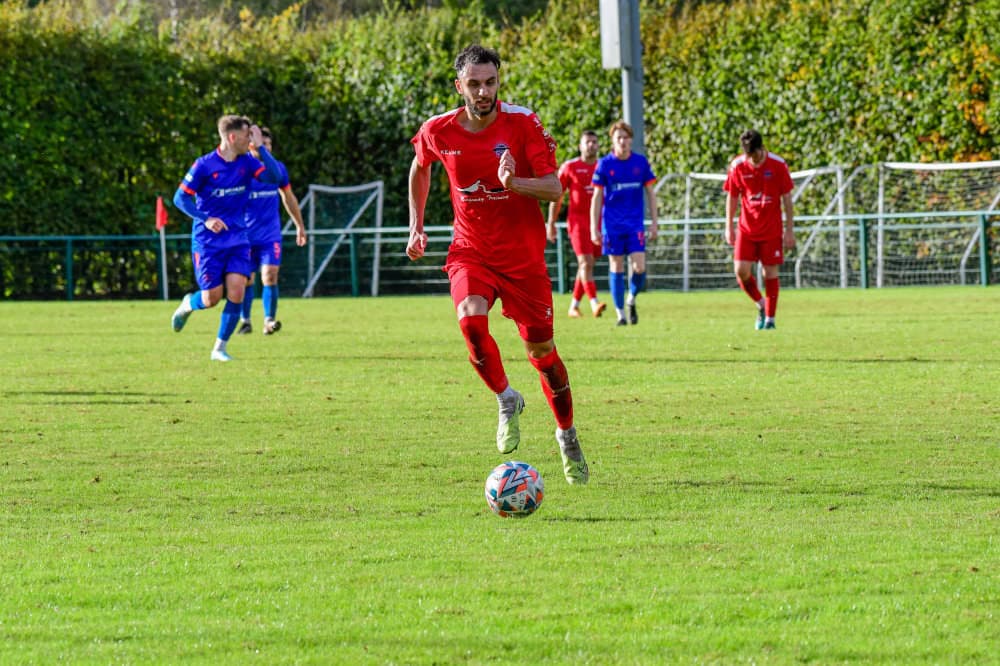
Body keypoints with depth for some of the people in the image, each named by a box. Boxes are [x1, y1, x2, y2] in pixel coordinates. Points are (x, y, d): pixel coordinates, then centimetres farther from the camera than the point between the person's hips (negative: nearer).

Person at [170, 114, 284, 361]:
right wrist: (205, 219, -21)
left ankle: (220, 348, 2)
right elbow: (180, 198, -9)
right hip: (208, 241, -3)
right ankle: (188, 305, 32)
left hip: (237, 239, 4)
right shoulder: (204, 165, -11)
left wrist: (260, 147, -17)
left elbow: (274, 177, -13)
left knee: (236, 291, -12)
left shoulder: (247, 162, 1)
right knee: (212, 298, -6)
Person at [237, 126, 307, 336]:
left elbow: (288, 197, 17)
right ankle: (245, 321, 20)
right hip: (246, 234, -1)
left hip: (271, 234, 1)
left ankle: (269, 320, -13)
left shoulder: (278, 168, 4)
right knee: (246, 279, 6)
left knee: (270, 276, -12)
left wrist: (299, 225, 22)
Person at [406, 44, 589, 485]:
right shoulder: (438, 131, -6)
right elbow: (420, 168, 17)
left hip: (523, 254, -1)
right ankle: (506, 400, -3)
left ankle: (567, 436, 27)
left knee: (541, 350, 5)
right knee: (470, 317, -28)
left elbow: (554, 188, -17)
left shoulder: (523, 124, -13)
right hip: (471, 250, 1)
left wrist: (515, 182, -36)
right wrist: (416, 226, 16)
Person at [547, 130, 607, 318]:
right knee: (586, 262, -15)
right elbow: (556, 197, 5)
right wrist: (551, 223, 3)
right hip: (578, 220, -4)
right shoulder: (569, 167, 1)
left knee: (586, 264, 7)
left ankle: (574, 305, 17)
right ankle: (594, 303, -24)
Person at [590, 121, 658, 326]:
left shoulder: (641, 162, 2)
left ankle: (631, 300, 19)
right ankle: (620, 313, 11)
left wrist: (654, 222, 5)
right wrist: (594, 228, -2)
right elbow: (597, 197, 1)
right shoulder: (604, 164, -2)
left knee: (639, 268, -9)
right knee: (616, 267, 2)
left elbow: (650, 192, 9)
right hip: (613, 225, -1)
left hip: (636, 224, 1)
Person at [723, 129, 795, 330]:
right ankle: (761, 305, 14)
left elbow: (787, 198, -2)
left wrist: (790, 230, -3)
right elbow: (732, 197, 6)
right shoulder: (737, 166, -5)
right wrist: (729, 227, 4)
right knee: (741, 271, -10)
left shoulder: (778, 165, -9)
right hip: (746, 228, 1)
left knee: (770, 272, -1)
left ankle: (769, 318, 9)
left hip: (771, 229, -1)